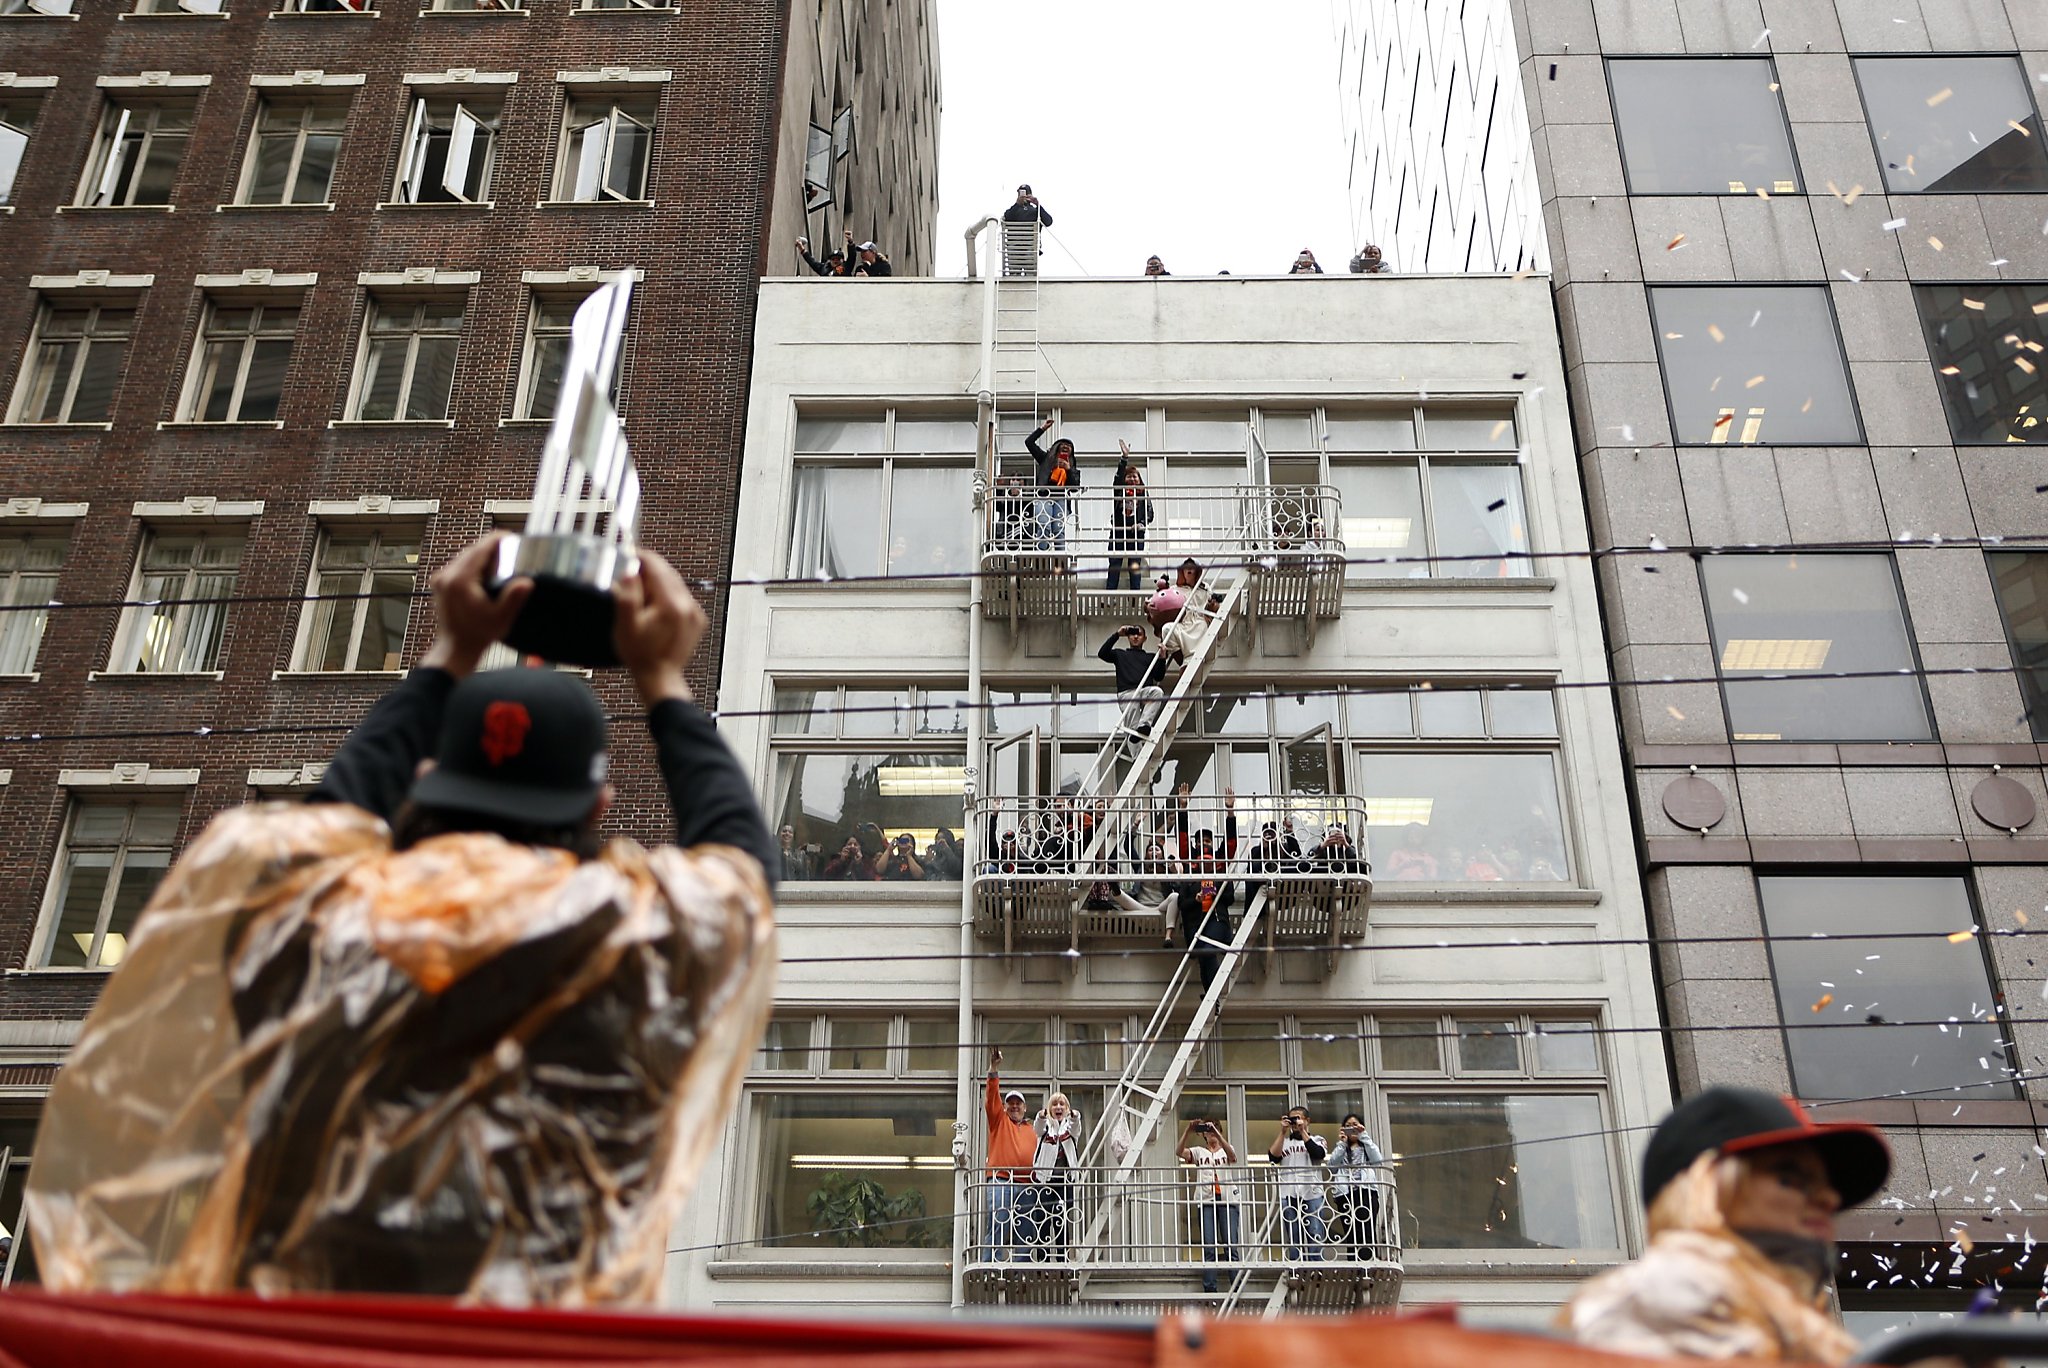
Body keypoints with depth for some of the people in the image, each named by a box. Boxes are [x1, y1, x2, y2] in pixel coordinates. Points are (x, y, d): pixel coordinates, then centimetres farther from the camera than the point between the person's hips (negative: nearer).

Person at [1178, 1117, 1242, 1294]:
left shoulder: (1227, 1150, 15)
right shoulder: (1199, 1152, 16)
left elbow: (1231, 1154, -11)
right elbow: (1179, 1152, -3)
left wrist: (1216, 1131, -21)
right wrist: (1188, 1131, -15)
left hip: (1227, 1200, -1)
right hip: (1205, 1201, 1)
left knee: (1231, 1245, -6)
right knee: (1209, 1247, -5)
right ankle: (1209, 1290, -6)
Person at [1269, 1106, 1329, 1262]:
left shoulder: (1316, 1140, 14)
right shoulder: (1283, 1142, 17)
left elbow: (1319, 1153, -8)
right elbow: (1273, 1157, -2)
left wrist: (1302, 1131, -7)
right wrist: (1283, 1132, -4)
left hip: (1312, 1195, -1)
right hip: (1289, 1196, 1)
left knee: (1315, 1236, -5)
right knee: (1292, 1240, 1)